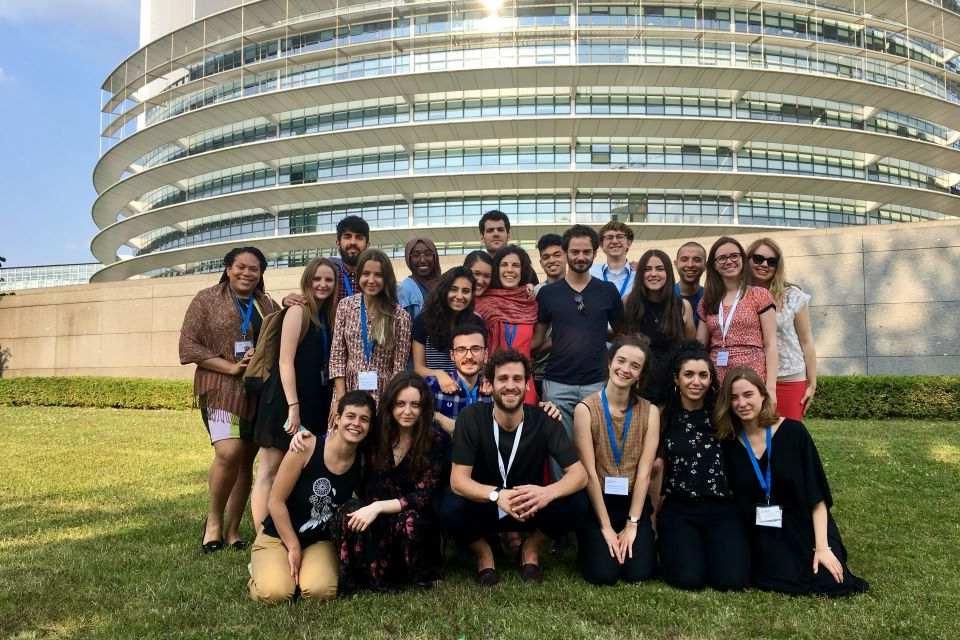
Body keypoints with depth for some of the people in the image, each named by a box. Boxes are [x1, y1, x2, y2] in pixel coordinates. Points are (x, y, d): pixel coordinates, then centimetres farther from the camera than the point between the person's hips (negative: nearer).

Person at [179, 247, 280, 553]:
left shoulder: (268, 306, 16)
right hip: (221, 390, -4)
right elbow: (188, 345, -4)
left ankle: (232, 529, 18)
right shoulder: (207, 300, 3)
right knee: (229, 453, -20)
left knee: (246, 460, 6)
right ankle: (214, 519, 3)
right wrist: (232, 367, -13)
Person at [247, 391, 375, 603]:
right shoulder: (306, 448, -18)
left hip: (320, 542, 2)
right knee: (273, 593, -26)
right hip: (279, 536, -2)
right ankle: (262, 569, 9)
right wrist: (294, 547, -10)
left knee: (321, 591, -27)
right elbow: (276, 501, -14)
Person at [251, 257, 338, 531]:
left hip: (315, 403, 8)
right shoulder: (298, 310, -8)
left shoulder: (328, 316, 13)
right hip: (287, 401, -8)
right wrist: (293, 406, -20)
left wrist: (333, 403, 9)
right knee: (270, 470, -3)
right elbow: (286, 361, -15)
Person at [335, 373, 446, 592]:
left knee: (408, 520, -35)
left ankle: (418, 576, -8)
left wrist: (378, 507, -25)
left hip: (417, 519, -1)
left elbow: (422, 496, -13)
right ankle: (373, 576, -17)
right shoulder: (376, 434, -2)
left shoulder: (434, 442, -8)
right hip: (375, 519, 1)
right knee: (353, 510, -30)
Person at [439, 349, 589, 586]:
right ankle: (483, 553, 2)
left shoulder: (543, 421, -16)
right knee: (450, 508, -33)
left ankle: (531, 549, 5)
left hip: (530, 510, 1)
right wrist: (497, 495, -44)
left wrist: (548, 492, -43)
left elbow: (579, 474, -20)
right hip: (483, 507, -1)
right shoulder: (471, 418, -19)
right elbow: (458, 480, -23)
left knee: (576, 503, -26)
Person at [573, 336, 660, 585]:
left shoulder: (650, 412, -2)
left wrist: (632, 524, -12)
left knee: (638, 573, -13)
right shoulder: (586, 409, -11)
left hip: (634, 502, 2)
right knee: (602, 574, -15)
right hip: (595, 503, -2)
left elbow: (644, 471, -6)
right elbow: (589, 472, -13)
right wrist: (605, 527, -13)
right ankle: (594, 544, 18)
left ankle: (631, 541, 20)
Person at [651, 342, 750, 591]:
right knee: (689, 578, -20)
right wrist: (654, 517, 10)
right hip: (678, 509, -1)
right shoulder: (664, 417, 4)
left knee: (732, 580, -18)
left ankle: (713, 548, 13)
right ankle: (668, 545, 12)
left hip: (721, 508, 1)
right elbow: (657, 468, 9)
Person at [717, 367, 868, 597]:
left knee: (832, 581, -21)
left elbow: (817, 496, -9)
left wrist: (822, 547, -15)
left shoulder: (792, 432, -9)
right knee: (782, 580, -24)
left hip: (805, 526, -1)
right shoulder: (729, 443, -3)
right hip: (764, 534, 1)